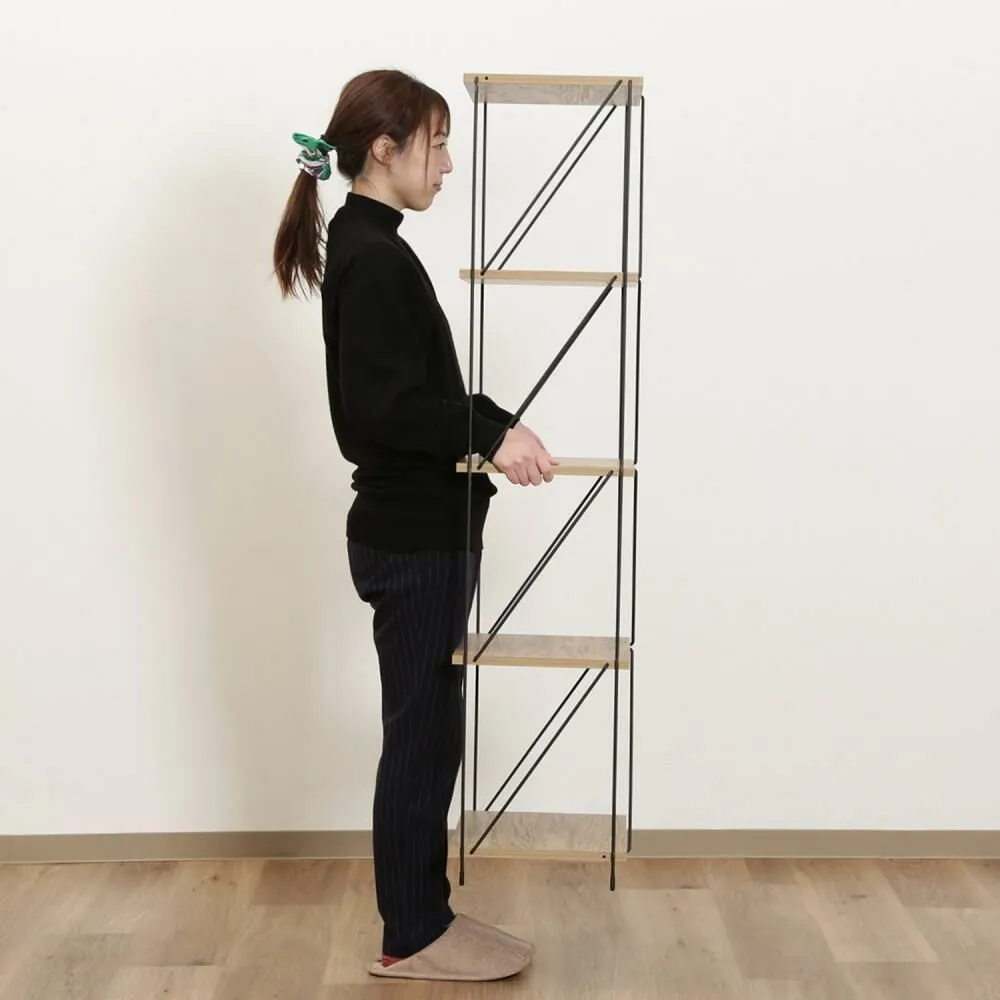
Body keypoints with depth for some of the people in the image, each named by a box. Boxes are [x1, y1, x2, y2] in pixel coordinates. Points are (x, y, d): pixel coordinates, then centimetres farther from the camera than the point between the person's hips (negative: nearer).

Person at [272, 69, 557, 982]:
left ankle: (425, 914, 29)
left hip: (418, 530, 10)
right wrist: (490, 435, -26)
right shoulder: (372, 258, -17)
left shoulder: (367, 249, 14)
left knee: (428, 734, 16)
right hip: (410, 539, -10)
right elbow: (382, 404, -24)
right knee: (420, 736, 1)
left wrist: (495, 430, 17)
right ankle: (411, 938, 16)